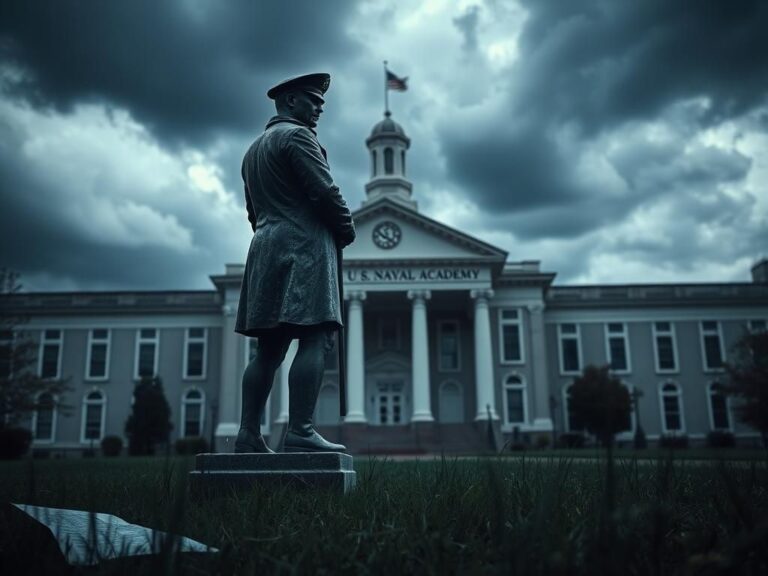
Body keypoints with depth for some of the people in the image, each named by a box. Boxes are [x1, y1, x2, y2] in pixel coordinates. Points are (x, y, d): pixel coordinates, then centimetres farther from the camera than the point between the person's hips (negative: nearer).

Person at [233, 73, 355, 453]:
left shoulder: (254, 149, 27)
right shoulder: (296, 134, -2)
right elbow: (324, 191, -12)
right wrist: (347, 230, 2)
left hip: (265, 250, 9)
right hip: (303, 246, -9)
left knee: (269, 348, 5)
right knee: (315, 340, -14)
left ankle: (248, 435, 2)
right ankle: (300, 433, -21)